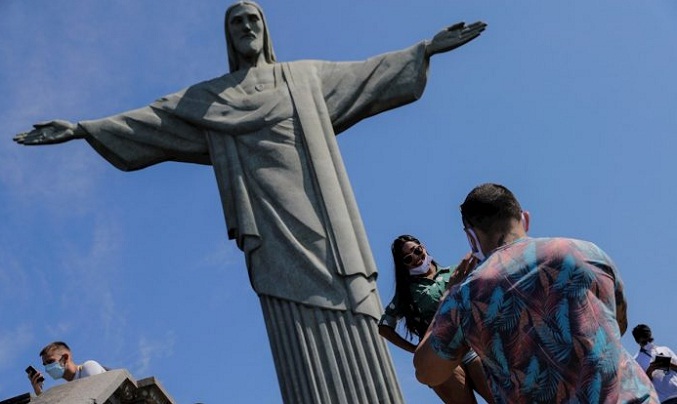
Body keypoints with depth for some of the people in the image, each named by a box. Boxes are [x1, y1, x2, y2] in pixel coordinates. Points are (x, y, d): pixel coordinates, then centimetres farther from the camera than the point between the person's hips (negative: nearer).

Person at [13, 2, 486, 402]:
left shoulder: (307, 76, 22)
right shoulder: (208, 97, 20)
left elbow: (368, 73, 23)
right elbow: (151, 119, 14)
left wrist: (426, 48, 19)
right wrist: (83, 128, 6)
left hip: (319, 216, 2)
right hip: (273, 225, -1)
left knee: (347, 329, -8)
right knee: (301, 340, -12)